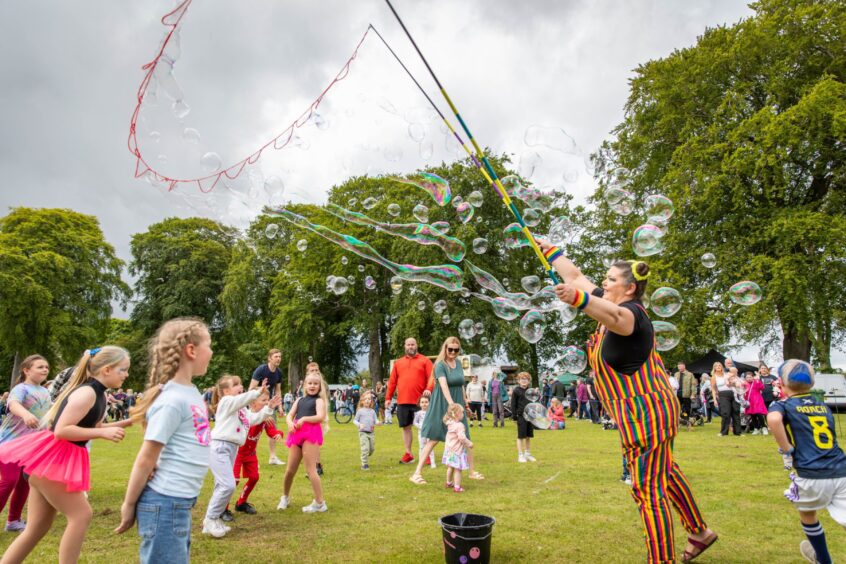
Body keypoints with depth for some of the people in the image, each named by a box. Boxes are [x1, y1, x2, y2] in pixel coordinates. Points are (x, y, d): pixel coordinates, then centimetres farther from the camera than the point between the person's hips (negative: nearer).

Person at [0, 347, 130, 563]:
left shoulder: (99, 394, 9)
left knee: (38, 527, 16)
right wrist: (103, 433, -26)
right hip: (50, 458, -10)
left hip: (61, 459, 10)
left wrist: (127, 422, 9)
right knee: (81, 515, -7)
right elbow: (61, 430, -26)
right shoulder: (87, 392, -21)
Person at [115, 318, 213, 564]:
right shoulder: (172, 400, -20)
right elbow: (146, 459, -15)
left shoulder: (191, 392, 7)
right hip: (165, 504, -9)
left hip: (181, 503, 9)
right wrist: (129, 505, -7)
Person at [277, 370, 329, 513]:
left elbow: (321, 416, -11)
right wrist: (290, 423, -11)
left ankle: (320, 503, -3)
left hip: (311, 434, -5)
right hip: (297, 434, 5)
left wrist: (304, 418, -22)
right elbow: (289, 416, 11)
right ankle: (285, 497, 34)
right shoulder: (299, 400, 20)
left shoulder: (319, 400, 5)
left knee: (310, 470, -10)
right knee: (290, 470, 10)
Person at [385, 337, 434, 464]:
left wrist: (429, 389, -24)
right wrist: (388, 397, 6)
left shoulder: (425, 361, 4)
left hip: (420, 400, -3)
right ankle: (408, 454, 20)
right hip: (402, 401, 4)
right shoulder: (398, 362, 14)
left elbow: (431, 377, -6)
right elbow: (392, 381, 11)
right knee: (406, 427, 10)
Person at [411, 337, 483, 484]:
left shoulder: (458, 363, 7)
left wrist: (465, 401, 19)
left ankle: (472, 471, 24)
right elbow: (444, 385, -30)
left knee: (465, 439, 10)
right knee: (433, 439, -4)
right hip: (442, 406, -6)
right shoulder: (440, 365, -15)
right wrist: (451, 404, -42)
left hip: (458, 405, 6)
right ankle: (417, 473, 3)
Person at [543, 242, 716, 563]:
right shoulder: (611, 303, 3)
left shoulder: (630, 312, -24)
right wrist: (550, 250, 20)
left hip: (645, 413, -11)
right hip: (650, 409, 11)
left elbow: (612, 316, -50)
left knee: (648, 491, -5)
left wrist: (578, 298, -69)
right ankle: (699, 532, 47)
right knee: (665, 473, 27)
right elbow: (575, 275, 13)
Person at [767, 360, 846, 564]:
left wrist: (786, 450, -12)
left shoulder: (783, 405, 1)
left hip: (812, 476, -3)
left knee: (807, 513, 24)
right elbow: (829, 438, 23)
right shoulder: (823, 406, 18)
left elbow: (774, 419, -23)